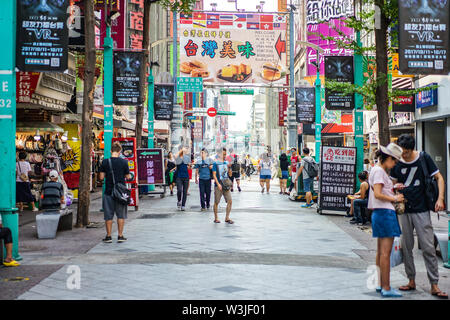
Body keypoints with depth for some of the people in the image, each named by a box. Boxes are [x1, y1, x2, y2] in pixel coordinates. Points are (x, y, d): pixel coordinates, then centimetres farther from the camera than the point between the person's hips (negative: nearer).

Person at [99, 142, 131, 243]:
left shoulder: (105, 162, -4)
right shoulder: (124, 162, -6)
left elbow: (101, 177, -2)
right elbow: (128, 177, -1)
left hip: (108, 192, 0)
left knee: (108, 215, 8)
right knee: (121, 215, 9)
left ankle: (108, 236, 11)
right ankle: (120, 236, 10)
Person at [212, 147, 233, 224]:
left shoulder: (226, 163, 10)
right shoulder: (216, 163, -4)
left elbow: (229, 174, 14)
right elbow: (214, 175, -8)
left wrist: (229, 168, -5)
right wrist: (218, 184, -16)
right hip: (218, 185, -4)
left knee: (230, 201, -3)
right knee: (216, 202, 3)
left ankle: (227, 218, 6)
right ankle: (216, 218, 15)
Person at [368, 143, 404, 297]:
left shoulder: (377, 170, 18)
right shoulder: (379, 171, -12)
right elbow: (378, 194, -21)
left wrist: (393, 188, 11)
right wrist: (394, 198, -12)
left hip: (379, 213, 11)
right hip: (385, 213, -11)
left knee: (381, 252, 14)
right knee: (385, 252, -8)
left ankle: (381, 284, 20)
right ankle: (386, 288, -6)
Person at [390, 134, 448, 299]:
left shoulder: (424, 158, -2)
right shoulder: (397, 163, 5)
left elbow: (439, 178, 2)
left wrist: (440, 199, -10)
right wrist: (396, 186, -9)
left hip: (421, 209, -3)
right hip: (404, 210, 3)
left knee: (428, 247, -5)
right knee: (406, 247, 8)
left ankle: (434, 285, -1)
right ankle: (411, 281, 19)